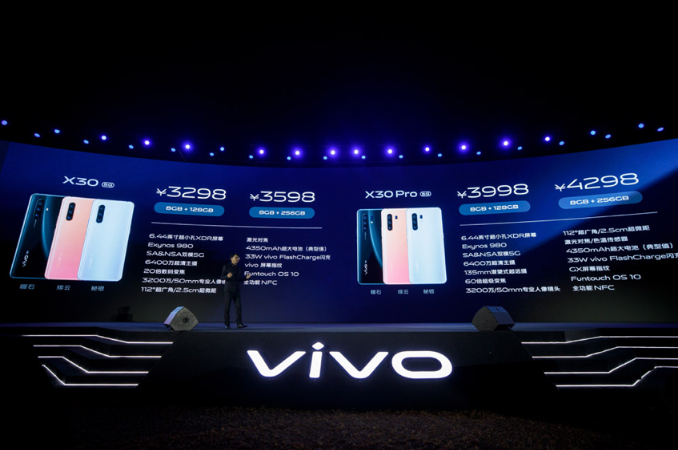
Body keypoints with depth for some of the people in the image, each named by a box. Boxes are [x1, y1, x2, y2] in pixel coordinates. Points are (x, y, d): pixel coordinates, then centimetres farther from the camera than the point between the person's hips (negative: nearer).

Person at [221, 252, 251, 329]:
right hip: (228, 289, -4)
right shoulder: (226, 266, 0)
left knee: (239, 306, -3)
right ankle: (227, 324, 11)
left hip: (236, 289, 4)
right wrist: (227, 276, -24)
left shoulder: (239, 268, 15)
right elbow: (222, 277, -4)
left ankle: (239, 323, -3)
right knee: (227, 306, 1)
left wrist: (246, 277, -1)